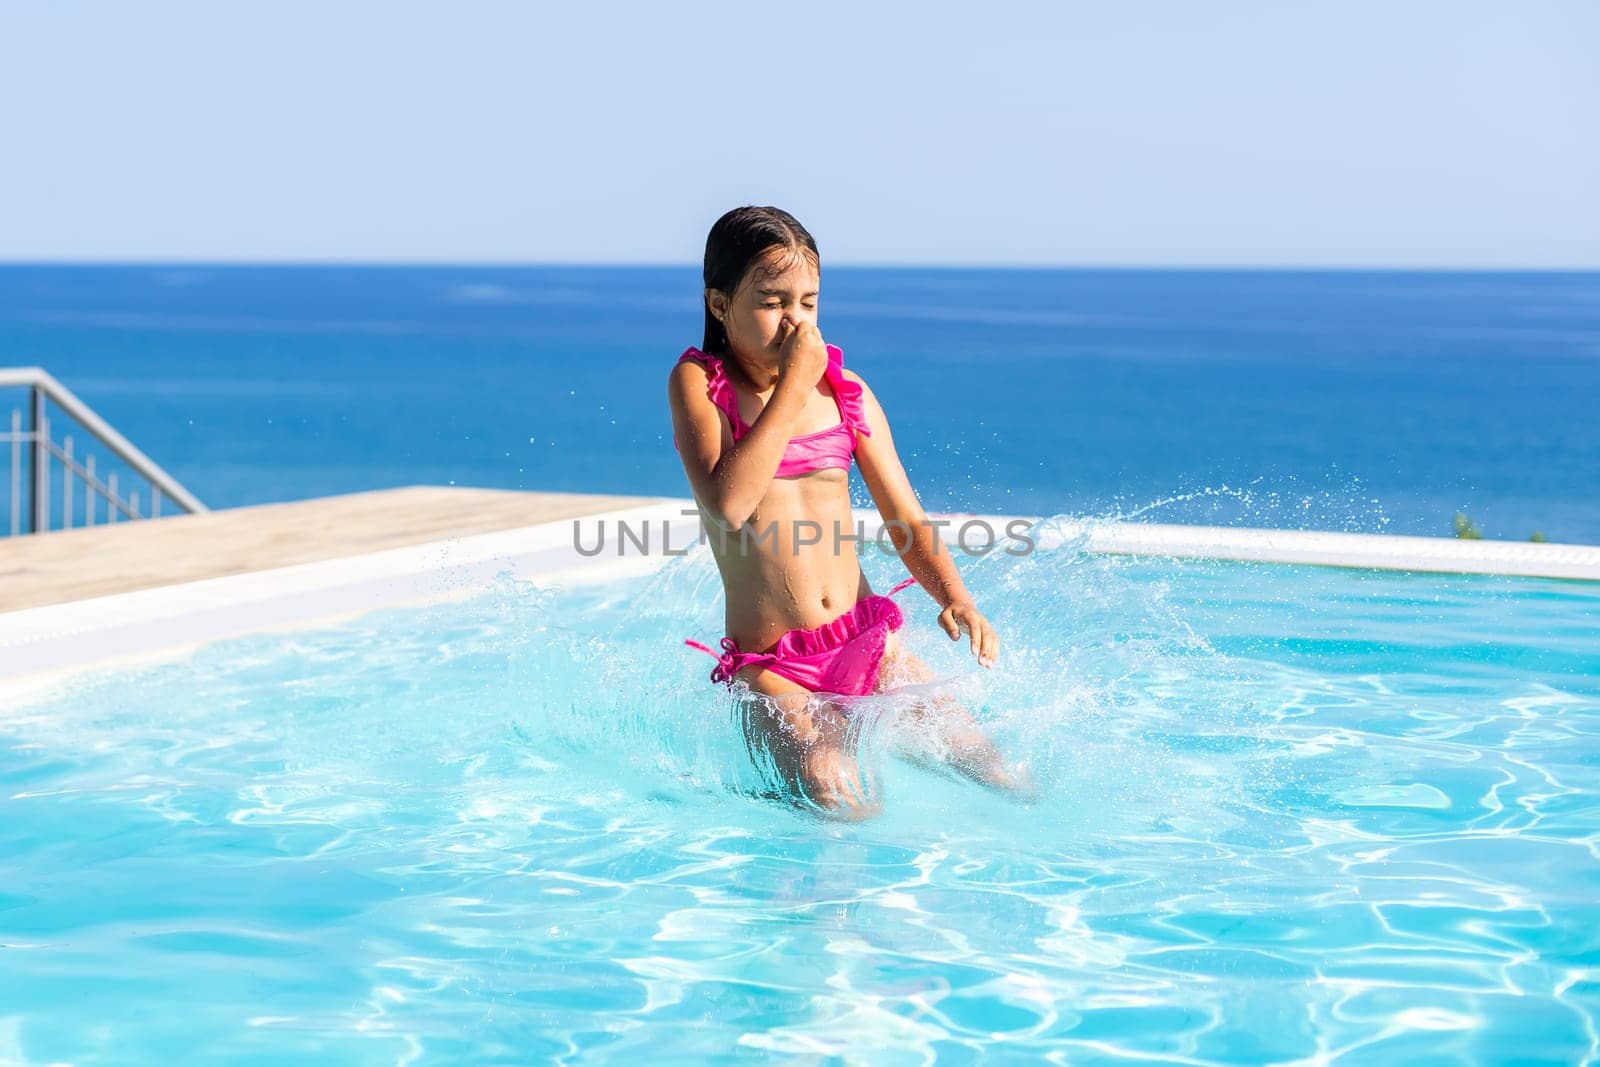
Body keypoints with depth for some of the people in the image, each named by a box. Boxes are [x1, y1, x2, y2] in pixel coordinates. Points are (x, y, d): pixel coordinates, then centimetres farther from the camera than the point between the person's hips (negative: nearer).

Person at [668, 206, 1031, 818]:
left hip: (867, 641, 4)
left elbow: (905, 520, 10)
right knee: (832, 796, -27)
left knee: (972, 753, -14)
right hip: (768, 664, -3)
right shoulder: (698, 382, -2)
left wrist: (956, 600, -9)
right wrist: (794, 386, -16)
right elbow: (728, 504, -20)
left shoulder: (846, 391, 8)